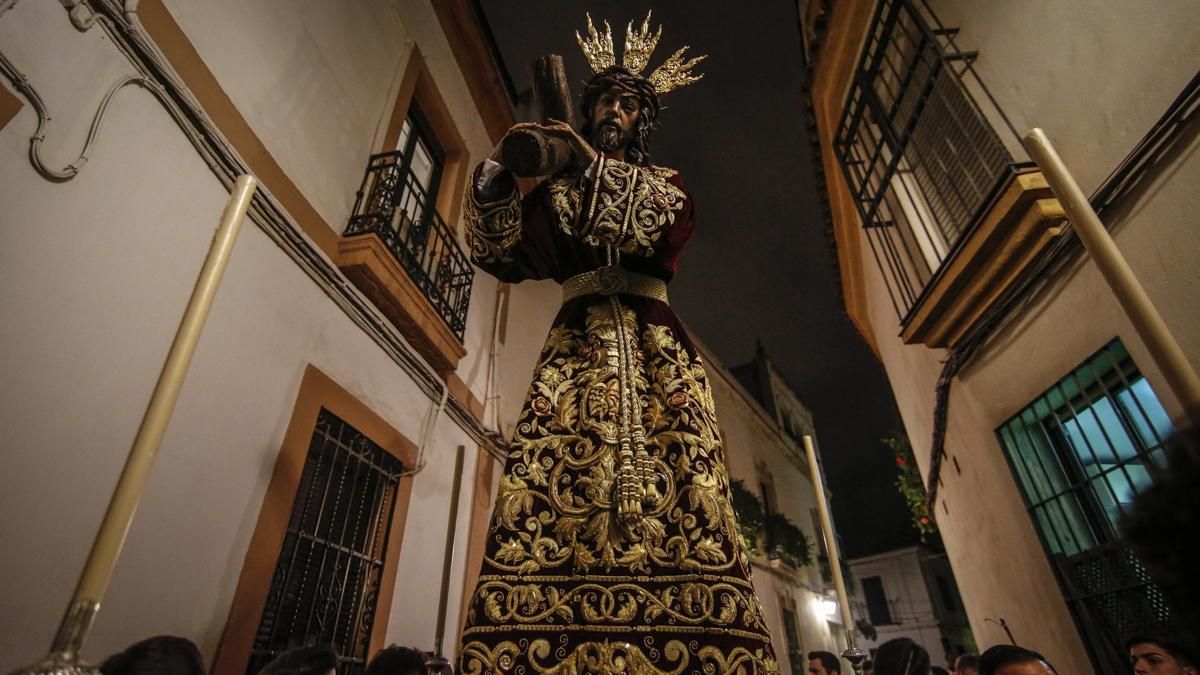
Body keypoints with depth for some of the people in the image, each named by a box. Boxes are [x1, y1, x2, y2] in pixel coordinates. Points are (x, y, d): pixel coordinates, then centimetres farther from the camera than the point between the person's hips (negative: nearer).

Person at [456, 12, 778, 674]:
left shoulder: (664, 182, 23)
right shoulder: (556, 187, 24)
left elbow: (660, 227, -2)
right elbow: (504, 254, 12)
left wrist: (595, 162, -5)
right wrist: (495, 178, -2)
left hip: (653, 346, 0)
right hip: (577, 342, 1)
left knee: (672, 481, -17)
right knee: (552, 475, -18)